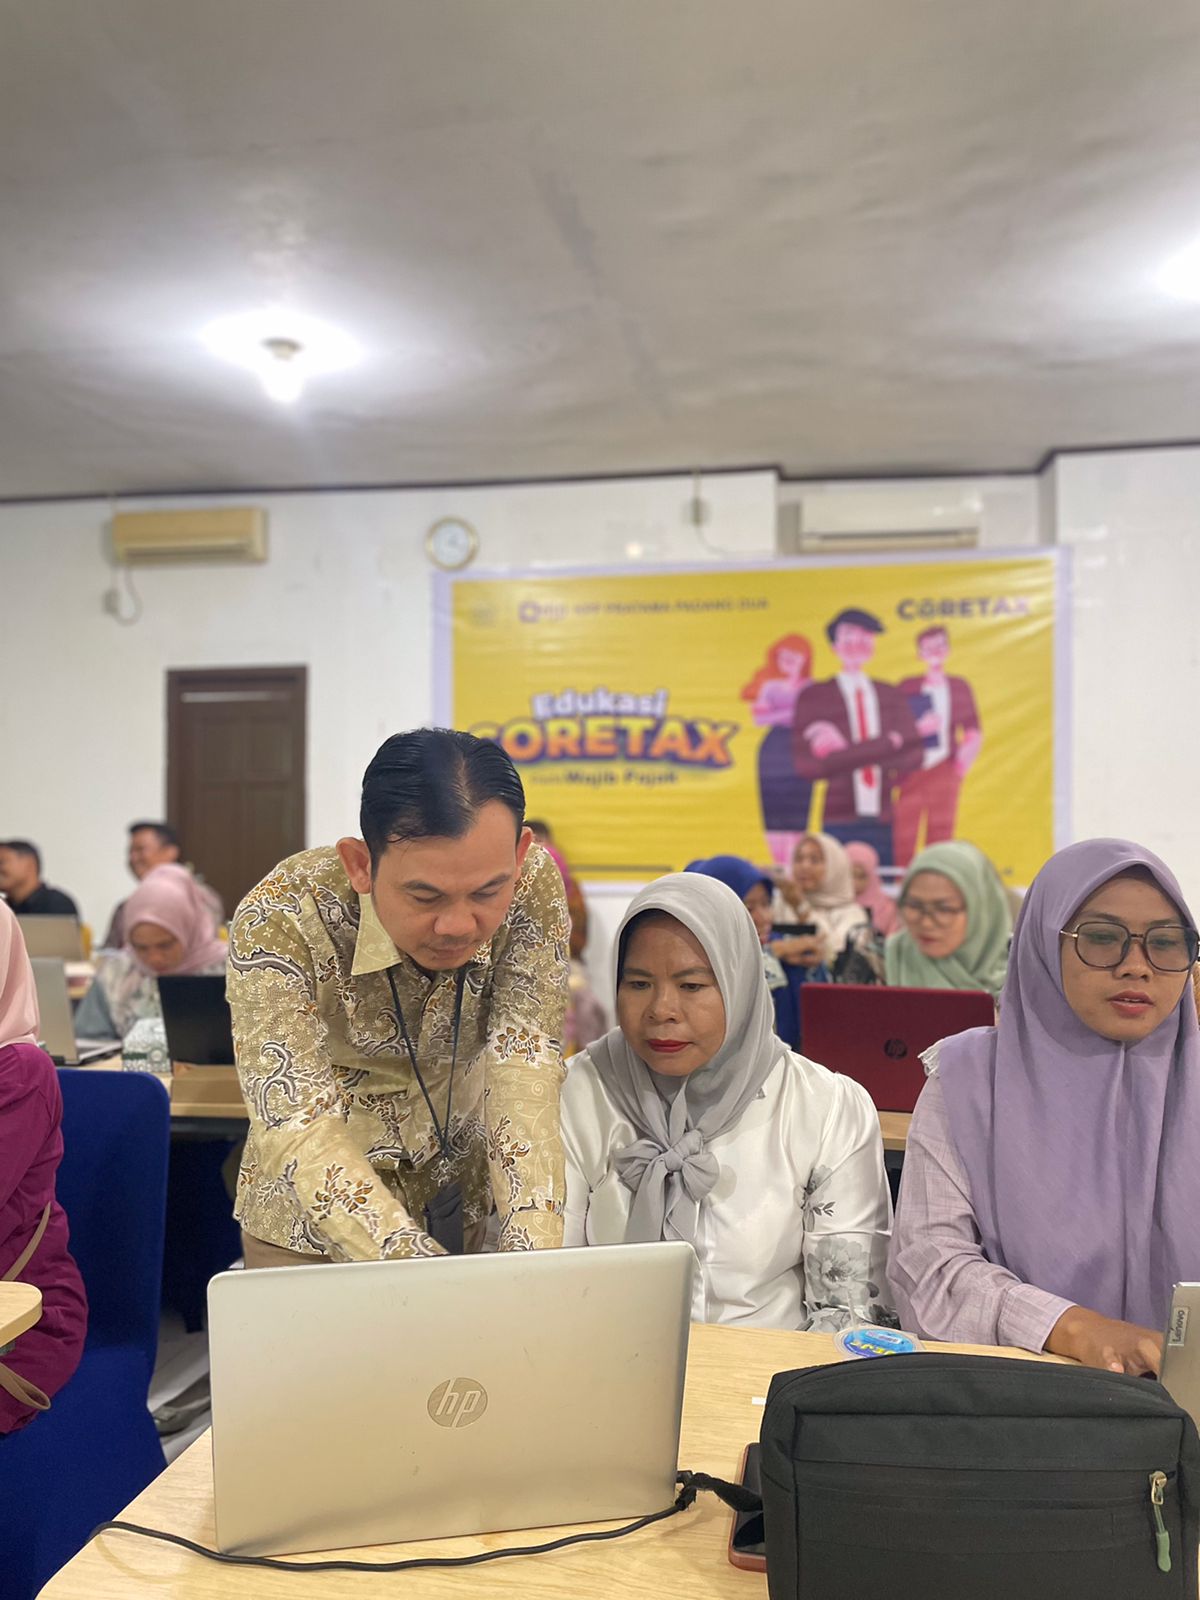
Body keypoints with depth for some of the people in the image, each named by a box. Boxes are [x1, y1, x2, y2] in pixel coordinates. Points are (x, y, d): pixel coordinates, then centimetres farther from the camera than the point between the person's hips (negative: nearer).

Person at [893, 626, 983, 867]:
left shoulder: (959, 686, 12)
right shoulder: (907, 687, 7)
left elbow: (974, 734, 12)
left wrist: (962, 763, -2)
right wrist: (919, 728, -12)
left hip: (945, 771, 2)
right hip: (912, 772, -1)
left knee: (941, 833, 1)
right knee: (903, 838, -6)